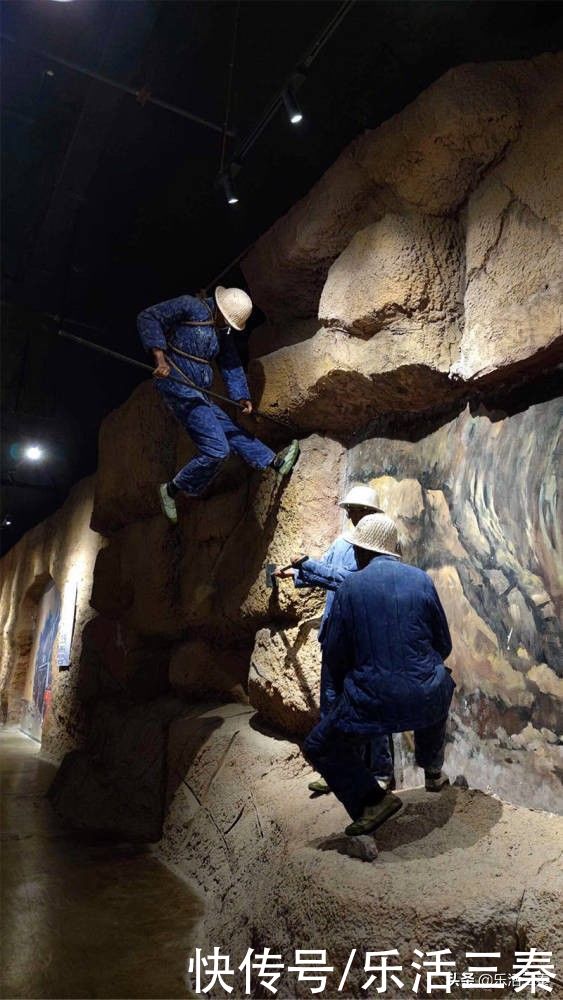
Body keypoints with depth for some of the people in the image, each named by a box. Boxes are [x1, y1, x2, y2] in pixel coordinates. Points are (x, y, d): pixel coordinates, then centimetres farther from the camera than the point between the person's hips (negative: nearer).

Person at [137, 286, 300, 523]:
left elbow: (231, 364, 20)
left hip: (198, 394, 9)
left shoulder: (223, 331, 16)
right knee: (216, 449, -11)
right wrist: (160, 357, -25)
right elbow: (148, 318, -14)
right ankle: (172, 489, 2)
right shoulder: (190, 306, -8)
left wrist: (242, 397, 7)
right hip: (178, 388, -9)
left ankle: (274, 460, 31)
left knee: (231, 429, 19)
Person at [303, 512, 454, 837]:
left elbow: (335, 655, 3)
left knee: (319, 748, 18)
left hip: (372, 703, -3)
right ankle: (433, 771, 49)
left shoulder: (350, 586, -3)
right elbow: (444, 645, 10)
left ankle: (373, 799, 3)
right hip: (425, 699, 3)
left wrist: (346, 693, 22)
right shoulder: (421, 579, 2)